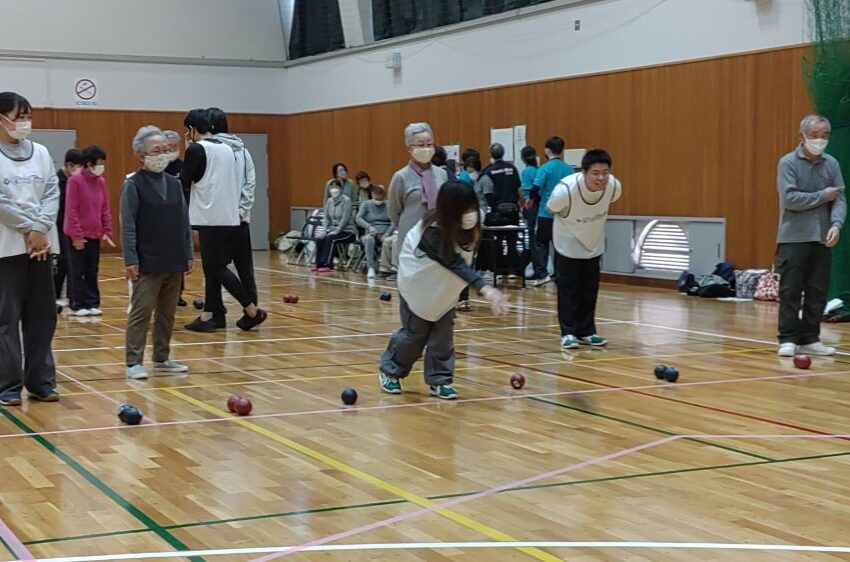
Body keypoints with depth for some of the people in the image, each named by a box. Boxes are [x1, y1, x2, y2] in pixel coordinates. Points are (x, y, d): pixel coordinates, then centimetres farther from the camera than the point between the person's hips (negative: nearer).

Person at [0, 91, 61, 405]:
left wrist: (40, 230, -9)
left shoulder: (41, 153, 10)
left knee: (43, 316, 8)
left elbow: (52, 193, 4)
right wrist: (29, 229, -11)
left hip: (42, 243, 5)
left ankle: (40, 381, 16)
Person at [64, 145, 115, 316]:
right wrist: (76, 235, -14)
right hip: (79, 236, -5)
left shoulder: (101, 182, 6)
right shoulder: (75, 181, -11)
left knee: (92, 271, 10)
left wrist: (107, 231, 4)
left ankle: (92, 303, 16)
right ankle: (79, 305, 9)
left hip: (95, 234, 5)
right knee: (78, 272, 3)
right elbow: (71, 210, -13)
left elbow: (105, 209, 10)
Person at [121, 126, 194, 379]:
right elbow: (128, 226, -9)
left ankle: (161, 358, 22)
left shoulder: (174, 183, 11)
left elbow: (184, 222, 14)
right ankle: (134, 362, 0)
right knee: (141, 312, -4)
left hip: (174, 262, 6)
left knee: (168, 312, 12)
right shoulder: (133, 185, -6)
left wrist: (189, 253, 11)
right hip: (147, 263, -6)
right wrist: (130, 259, -14)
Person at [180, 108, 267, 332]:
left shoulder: (196, 149, -8)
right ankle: (209, 316, 11)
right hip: (231, 219, 7)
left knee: (216, 268, -3)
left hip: (211, 219, -7)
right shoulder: (227, 149, 14)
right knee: (214, 268, 12)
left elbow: (184, 182, -1)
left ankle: (252, 311, -6)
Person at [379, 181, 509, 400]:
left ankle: (439, 380, 10)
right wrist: (485, 289, -57)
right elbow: (456, 265, -46)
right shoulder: (434, 231, -37)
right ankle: (390, 371, 25)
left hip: (445, 286, 5)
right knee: (415, 332, 3)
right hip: (418, 283, -5)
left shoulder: (468, 227, -18)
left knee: (444, 333, -1)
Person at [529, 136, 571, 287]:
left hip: (546, 213, -4)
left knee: (540, 244, 6)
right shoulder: (569, 170, 3)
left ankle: (542, 274, -5)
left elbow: (535, 189, -18)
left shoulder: (545, 168, -10)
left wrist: (534, 199, 1)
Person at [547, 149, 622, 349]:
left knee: (590, 290, 8)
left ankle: (587, 331, 18)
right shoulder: (565, 189, -35)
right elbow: (551, 209, -12)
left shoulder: (614, 186, -25)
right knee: (568, 289, -2)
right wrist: (570, 226, 1)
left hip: (594, 244, 4)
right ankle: (568, 333, 7)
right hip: (568, 245, -3)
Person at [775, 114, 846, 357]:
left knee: (817, 292, 6)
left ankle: (810, 339, 15)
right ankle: (788, 339, 6)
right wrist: (823, 196, -8)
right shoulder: (788, 162, -3)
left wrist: (836, 224, -15)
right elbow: (790, 199, -14)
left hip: (822, 240, 4)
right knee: (790, 292, -1)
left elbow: (840, 198, 2)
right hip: (793, 239, -4)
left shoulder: (832, 164, 8)